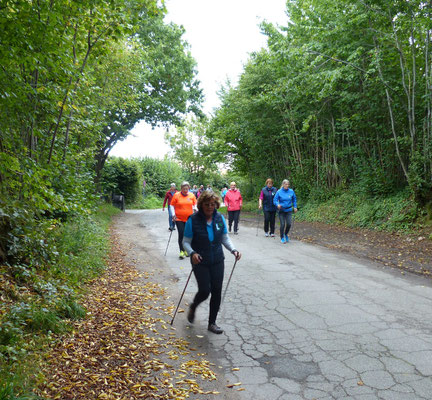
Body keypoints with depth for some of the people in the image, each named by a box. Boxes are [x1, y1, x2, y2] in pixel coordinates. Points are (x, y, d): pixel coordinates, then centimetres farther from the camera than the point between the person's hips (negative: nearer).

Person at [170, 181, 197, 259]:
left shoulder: (192, 195, 3)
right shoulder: (176, 195, -3)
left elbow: (195, 204, 14)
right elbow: (172, 205, 3)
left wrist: (195, 208, -5)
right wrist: (173, 215, -5)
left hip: (189, 219, 3)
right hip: (179, 219, -3)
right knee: (181, 234, -9)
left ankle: (186, 250, 26)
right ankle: (182, 251, -3)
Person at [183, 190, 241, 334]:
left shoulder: (220, 218, -1)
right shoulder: (193, 220, -13)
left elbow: (225, 238, 7)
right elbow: (186, 242, -9)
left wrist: (233, 250, -9)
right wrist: (192, 253, -28)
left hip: (217, 261, 4)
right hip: (200, 262, -4)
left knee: (217, 291, 5)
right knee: (205, 290, -7)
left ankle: (212, 323, 23)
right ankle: (193, 307, 29)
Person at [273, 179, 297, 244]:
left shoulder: (291, 191, 1)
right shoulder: (279, 192, -6)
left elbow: (294, 199, 16)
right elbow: (275, 200, -6)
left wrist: (295, 207, 11)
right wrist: (277, 204, -25)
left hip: (289, 210, 2)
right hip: (281, 210, -2)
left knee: (289, 224, -5)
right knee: (282, 224, -4)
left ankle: (286, 234, 26)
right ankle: (282, 238, 14)